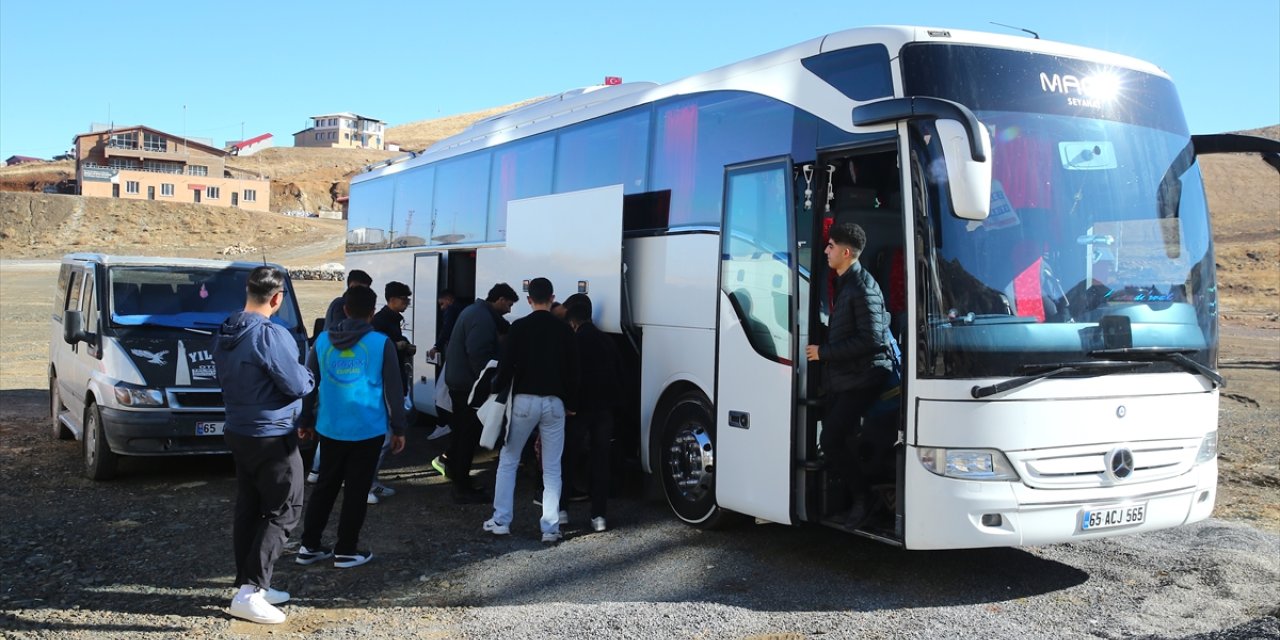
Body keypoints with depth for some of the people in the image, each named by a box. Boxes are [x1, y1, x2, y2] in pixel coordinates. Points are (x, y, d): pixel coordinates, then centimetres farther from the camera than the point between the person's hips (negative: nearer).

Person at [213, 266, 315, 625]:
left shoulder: (224, 333, 6)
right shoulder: (271, 335, -22)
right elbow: (297, 386, -19)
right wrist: (310, 377, 4)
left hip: (239, 432, 9)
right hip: (272, 437, -9)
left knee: (248, 510, 14)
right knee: (282, 513, -1)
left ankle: (250, 585, 21)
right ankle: (250, 592, -5)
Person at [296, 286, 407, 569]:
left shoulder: (323, 341, 2)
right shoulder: (381, 343, -7)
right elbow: (393, 390, -5)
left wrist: (307, 421, 19)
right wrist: (398, 428, 2)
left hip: (330, 428, 4)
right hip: (368, 430, -3)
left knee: (325, 485, 17)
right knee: (356, 490, 6)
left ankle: (309, 546, 21)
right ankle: (345, 551, 11)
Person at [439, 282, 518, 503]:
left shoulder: (474, 311, 15)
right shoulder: (483, 319, -20)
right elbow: (478, 355, -28)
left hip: (459, 382, 10)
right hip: (468, 384, -10)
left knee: (464, 431, 22)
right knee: (469, 434, -4)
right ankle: (462, 489, 2)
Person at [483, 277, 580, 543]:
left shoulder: (519, 327, -4)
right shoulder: (564, 330, 3)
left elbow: (506, 365, -8)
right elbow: (572, 371, 6)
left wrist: (498, 393, 5)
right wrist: (571, 404, 15)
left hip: (524, 400, -1)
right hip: (554, 403, 2)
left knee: (508, 461, 12)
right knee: (552, 468, 6)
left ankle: (501, 521, 12)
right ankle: (550, 527, 3)